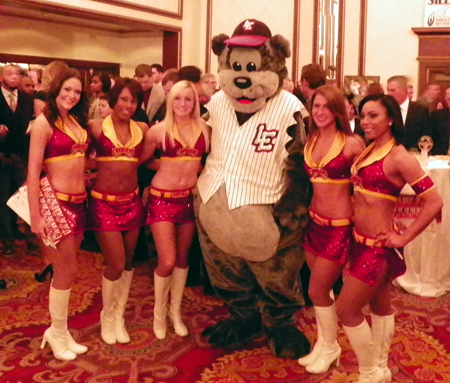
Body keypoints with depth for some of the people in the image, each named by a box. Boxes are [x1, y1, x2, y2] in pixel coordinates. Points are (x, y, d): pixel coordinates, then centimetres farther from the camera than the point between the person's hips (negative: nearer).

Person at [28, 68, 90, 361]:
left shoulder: (78, 121, 10)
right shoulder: (44, 122, -11)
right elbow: (33, 171, -15)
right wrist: (35, 216, -18)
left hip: (79, 202, 7)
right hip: (56, 202, -7)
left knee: (64, 272, 14)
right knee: (68, 272, 0)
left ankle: (60, 330, 26)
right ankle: (58, 333, 18)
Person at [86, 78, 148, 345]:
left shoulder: (142, 129, 4)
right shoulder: (96, 127, -6)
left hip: (132, 201, 4)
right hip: (104, 203, -4)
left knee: (128, 263, 11)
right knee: (116, 264, -5)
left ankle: (119, 317, 29)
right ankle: (107, 317, 21)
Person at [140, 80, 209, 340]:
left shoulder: (204, 129, 0)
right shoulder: (159, 130, -7)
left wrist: (193, 170, -4)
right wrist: (167, 166, -3)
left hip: (190, 198, 3)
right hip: (162, 198, -3)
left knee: (183, 258, 13)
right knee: (167, 262, -7)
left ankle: (176, 311, 31)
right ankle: (159, 313, 18)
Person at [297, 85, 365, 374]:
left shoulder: (352, 143, -14)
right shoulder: (310, 140, 4)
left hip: (339, 225, -6)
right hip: (314, 221, 6)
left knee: (317, 291, 1)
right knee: (322, 289, 16)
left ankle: (331, 348, 24)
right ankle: (322, 344, 33)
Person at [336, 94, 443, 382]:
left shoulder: (398, 156, -18)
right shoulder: (370, 150, 6)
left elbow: (434, 201, -21)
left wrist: (403, 239, -17)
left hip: (378, 245, -8)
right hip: (363, 241, 8)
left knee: (347, 309, 0)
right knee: (380, 306, 19)